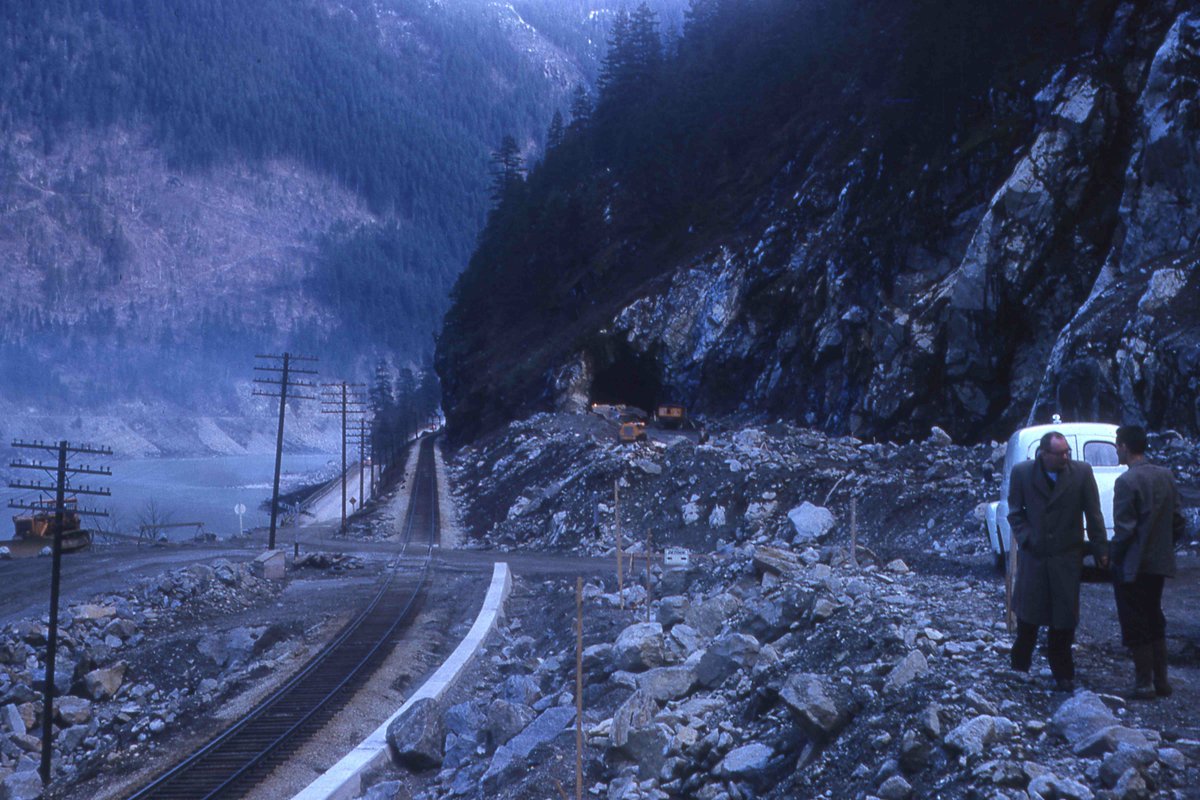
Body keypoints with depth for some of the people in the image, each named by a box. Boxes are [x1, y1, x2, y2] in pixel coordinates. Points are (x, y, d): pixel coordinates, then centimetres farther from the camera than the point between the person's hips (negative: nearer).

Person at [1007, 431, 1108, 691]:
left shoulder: (1082, 472, -7)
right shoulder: (1022, 472, -6)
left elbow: (1093, 514, -1)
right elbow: (1015, 512, 4)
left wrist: (1100, 550, 1)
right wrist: (1025, 539, -9)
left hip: (1066, 557, 0)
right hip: (1033, 555, 0)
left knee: (1064, 620, 4)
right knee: (1028, 614, 9)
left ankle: (1062, 675, 16)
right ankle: (1020, 667, 26)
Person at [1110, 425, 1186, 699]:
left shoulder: (1126, 481, -18)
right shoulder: (1166, 476, 4)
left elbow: (1124, 528, -19)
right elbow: (1178, 519, 8)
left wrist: (1115, 556, -6)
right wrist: (1165, 547, 16)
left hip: (1133, 566, -7)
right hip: (1160, 563, 7)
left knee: (1135, 625, 3)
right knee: (1155, 622, 18)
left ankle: (1144, 683, 6)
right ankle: (1161, 680, 20)